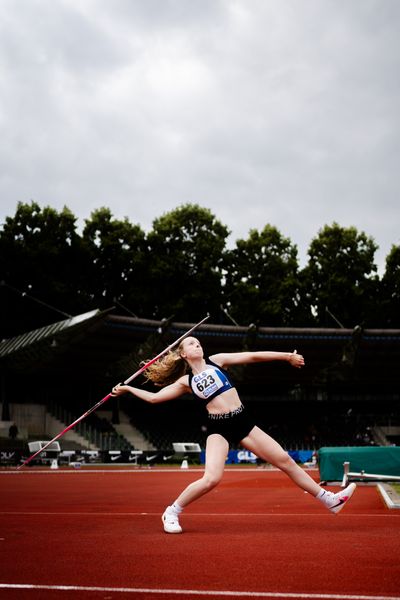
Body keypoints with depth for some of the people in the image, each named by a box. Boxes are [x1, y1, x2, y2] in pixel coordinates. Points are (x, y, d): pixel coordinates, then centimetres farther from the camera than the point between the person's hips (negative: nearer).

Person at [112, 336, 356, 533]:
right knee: (212, 479, -23)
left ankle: (329, 499, 14)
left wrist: (287, 356, 1)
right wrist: (127, 388, 11)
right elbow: (154, 397, 11)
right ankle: (172, 513, -3)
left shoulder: (217, 360, 9)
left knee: (285, 460, 3)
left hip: (243, 422, 3)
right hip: (219, 428, -2)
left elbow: (253, 356, 4)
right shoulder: (186, 381, 7)